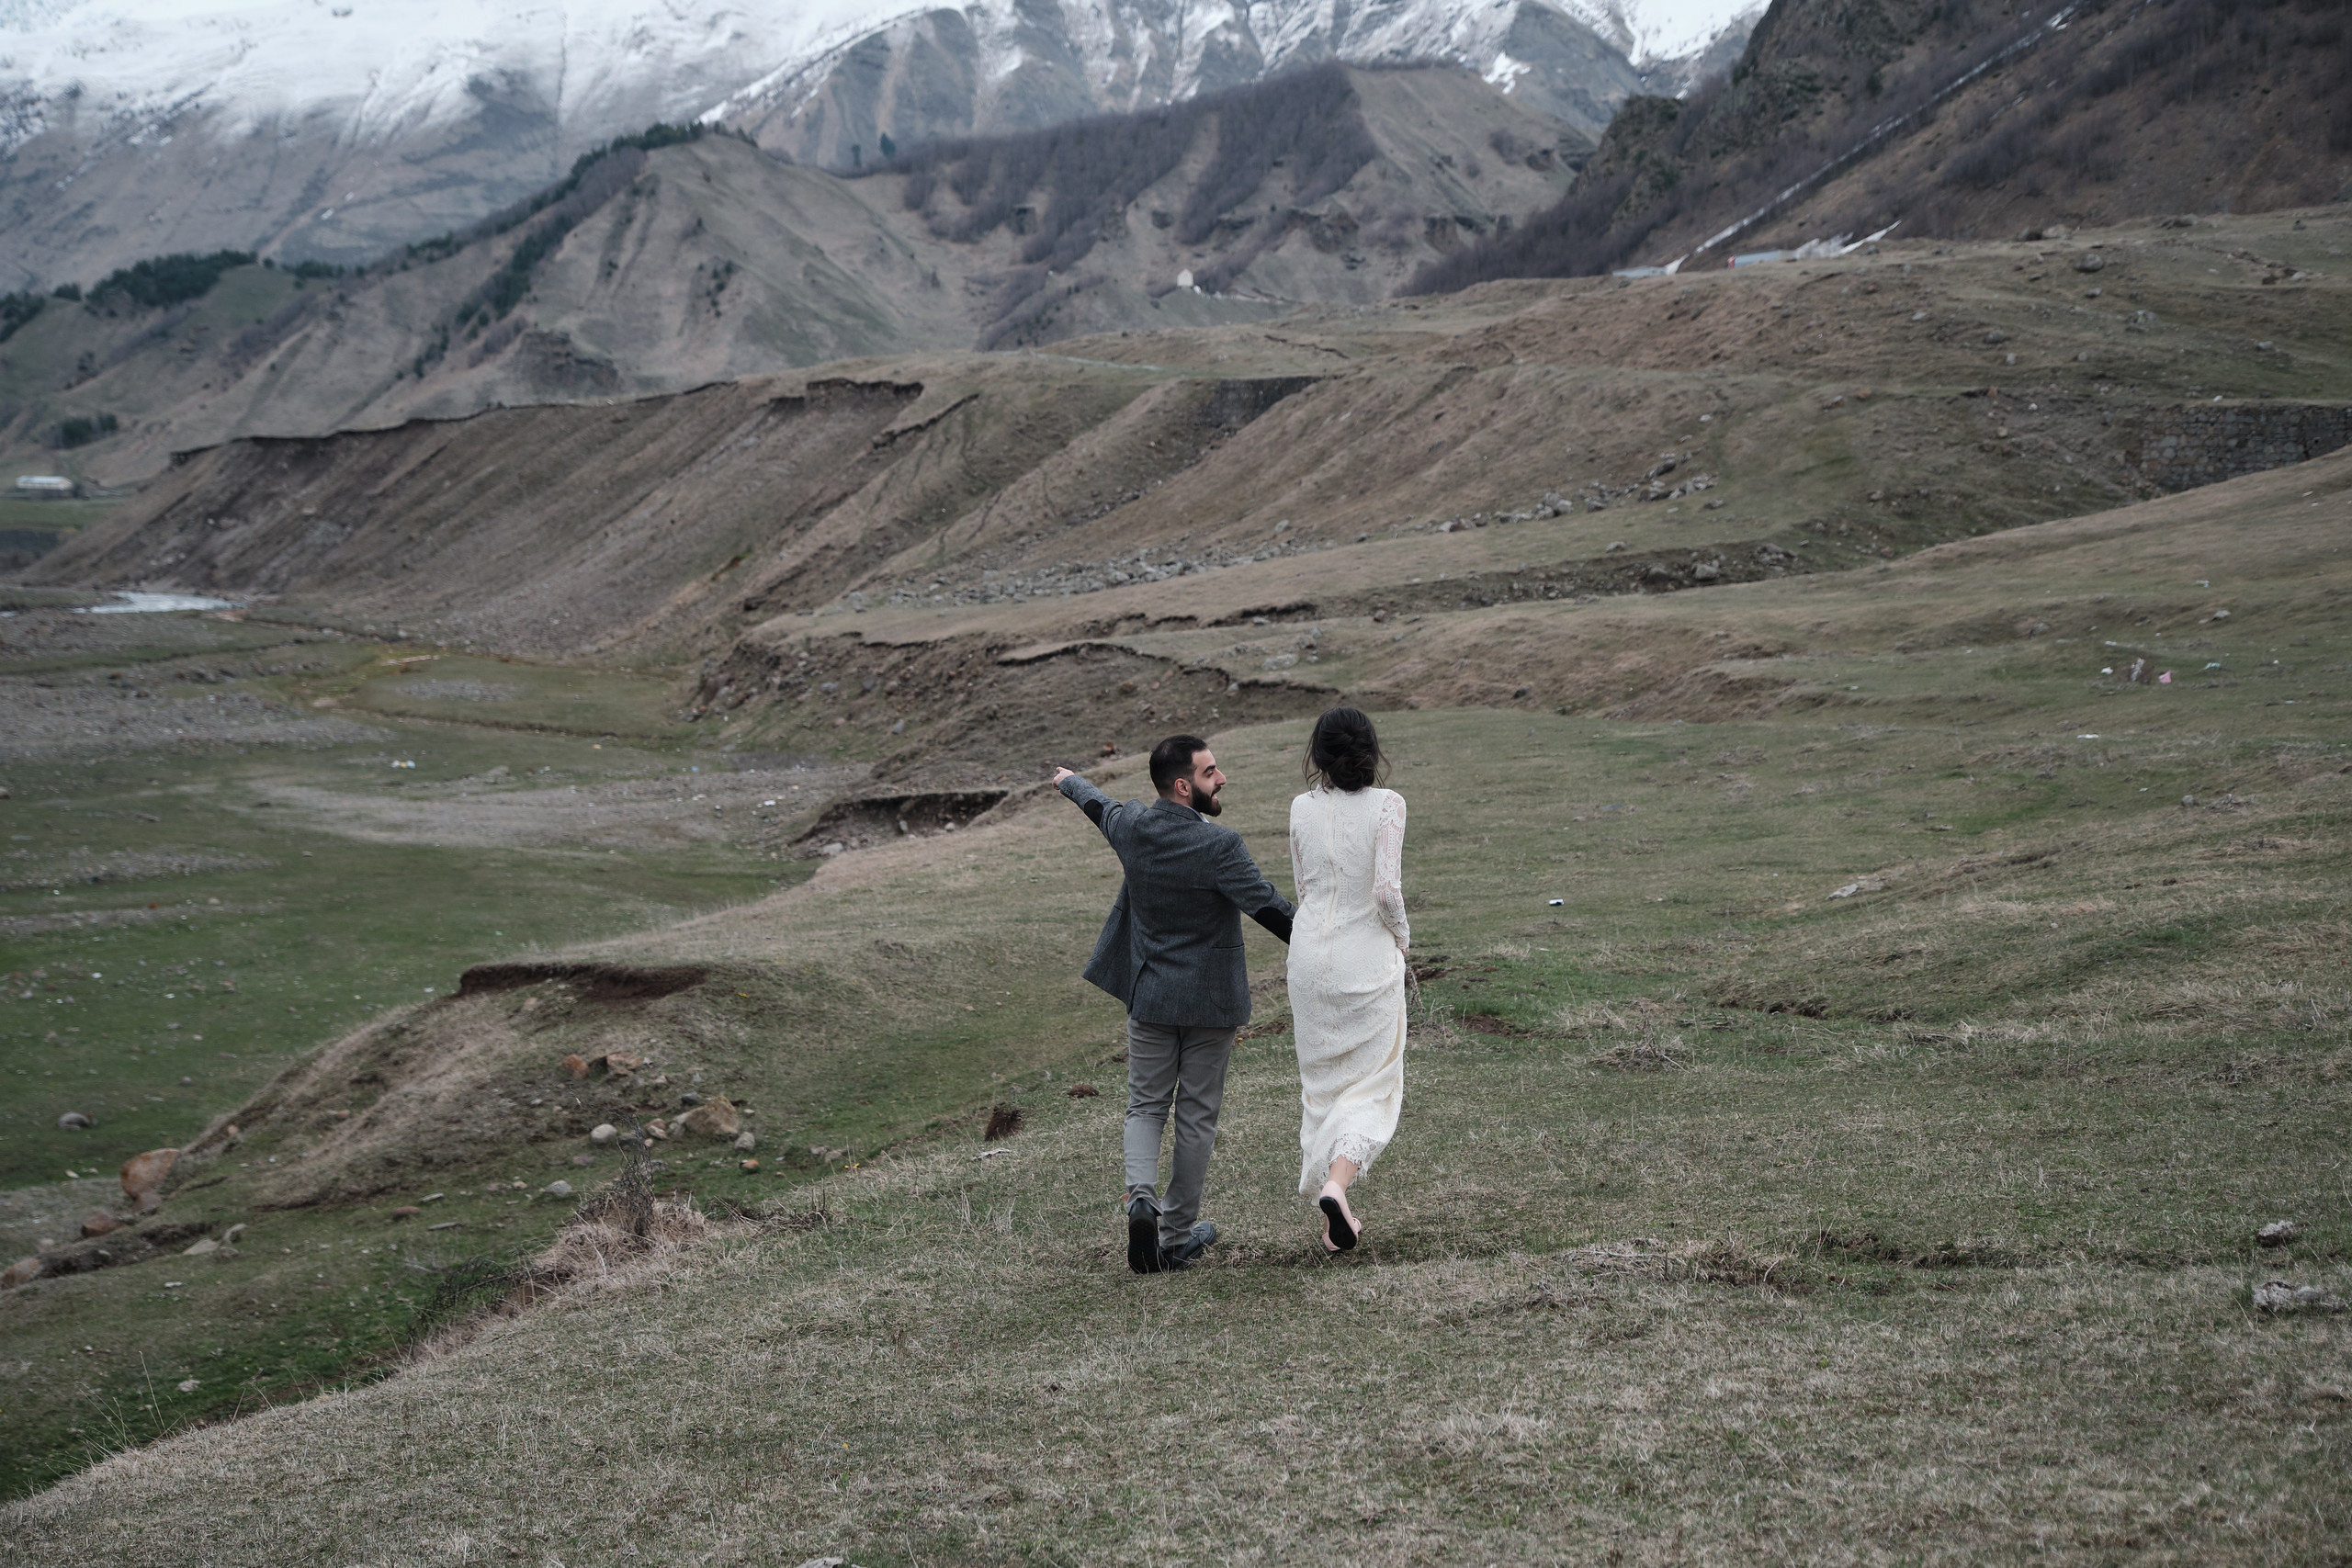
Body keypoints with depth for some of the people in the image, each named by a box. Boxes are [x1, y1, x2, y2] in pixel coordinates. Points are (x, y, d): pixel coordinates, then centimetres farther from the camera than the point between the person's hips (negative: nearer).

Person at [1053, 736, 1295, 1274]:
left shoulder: (1130, 826, -5)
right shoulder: (1220, 846, -22)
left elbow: (1097, 803, 18)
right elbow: (1270, 908, -22)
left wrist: (1070, 781, 41)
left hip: (1149, 996, 4)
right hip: (1211, 999, -4)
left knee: (1146, 1107, 15)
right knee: (1196, 1116, 9)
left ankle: (1141, 1195, -11)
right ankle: (1177, 1235, 17)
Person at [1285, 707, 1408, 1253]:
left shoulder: (1302, 809, -1)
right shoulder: (1386, 805, -13)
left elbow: (1301, 886, 10)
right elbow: (1387, 890, -15)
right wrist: (1403, 935, -1)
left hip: (1311, 956, 4)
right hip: (1368, 958, -4)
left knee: (1321, 1082, 15)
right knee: (1372, 1086, 9)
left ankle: (1336, 1219, 18)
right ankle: (1337, 1183, -17)